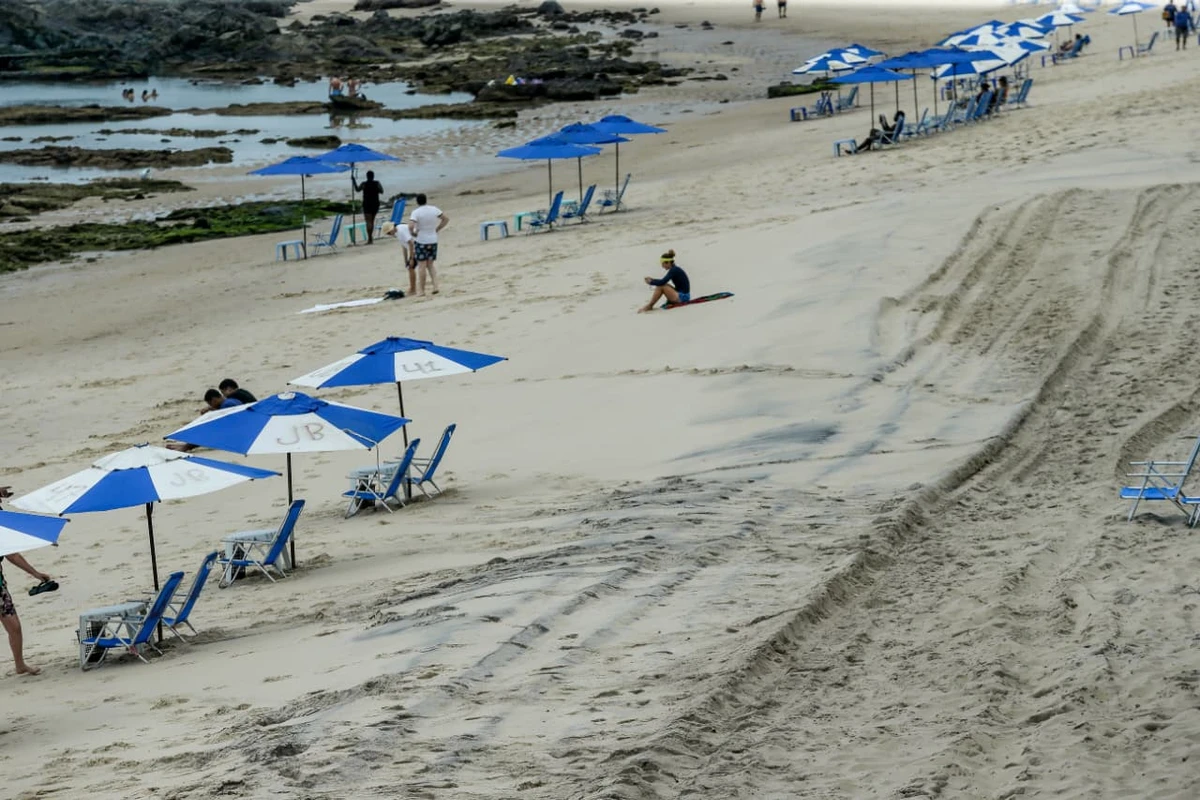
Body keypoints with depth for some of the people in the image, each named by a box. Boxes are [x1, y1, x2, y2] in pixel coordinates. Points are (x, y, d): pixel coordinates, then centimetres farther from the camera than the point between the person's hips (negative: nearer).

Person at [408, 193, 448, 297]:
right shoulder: (434, 209, 1)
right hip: (433, 240, 4)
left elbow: (410, 226, -26)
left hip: (421, 241, -4)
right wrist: (437, 229, 9)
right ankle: (435, 286, 1)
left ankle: (421, 291, 2)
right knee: (430, 265, 15)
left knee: (421, 266, 0)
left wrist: (413, 233, -6)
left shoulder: (416, 212, -13)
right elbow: (446, 219, 7)